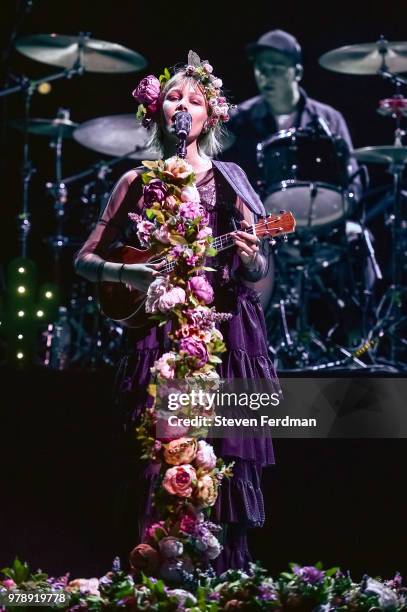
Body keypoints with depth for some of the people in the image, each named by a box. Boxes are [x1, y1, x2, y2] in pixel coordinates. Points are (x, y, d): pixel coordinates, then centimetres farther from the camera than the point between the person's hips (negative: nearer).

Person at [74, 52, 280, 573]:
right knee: (156, 458, -6)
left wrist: (250, 260, -14)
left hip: (225, 333, 0)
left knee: (224, 457, -5)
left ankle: (226, 577, 4)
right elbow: (85, 260, 9)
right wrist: (125, 273, -11)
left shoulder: (228, 180, 8)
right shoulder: (137, 183, 8)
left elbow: (257, 272, 9)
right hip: (157, 336, 0)